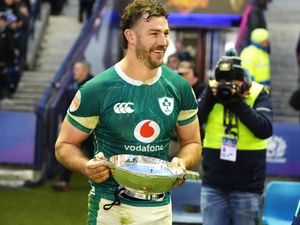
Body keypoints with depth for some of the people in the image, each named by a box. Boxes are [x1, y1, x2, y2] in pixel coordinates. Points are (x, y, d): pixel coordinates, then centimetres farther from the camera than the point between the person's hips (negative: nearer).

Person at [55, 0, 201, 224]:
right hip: (110, 206, -3)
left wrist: (182, 162, -11)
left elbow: (192, 143, 11)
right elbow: (65, 145, -3)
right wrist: (87, 166, -24)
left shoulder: (179, 88, 0)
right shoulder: (96, 90, -11)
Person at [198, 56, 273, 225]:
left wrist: (238, 103, -20)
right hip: (213, 186, 2)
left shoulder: (258, 95, -3)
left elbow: (265, 130, -17)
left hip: (247, 187, -2)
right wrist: (208, 99, -15)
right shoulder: (211, 93, 3)